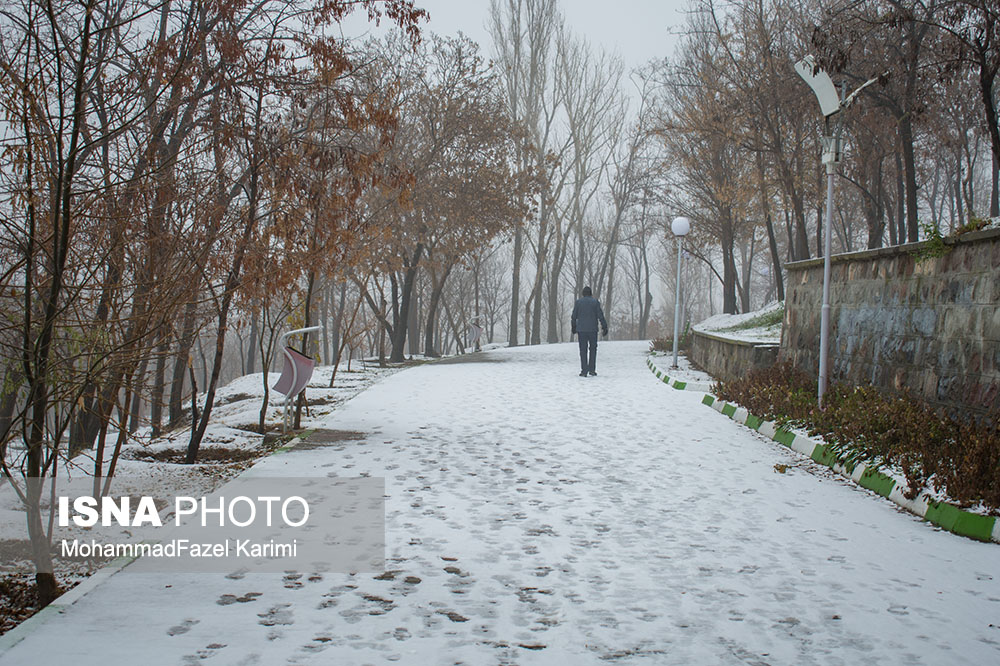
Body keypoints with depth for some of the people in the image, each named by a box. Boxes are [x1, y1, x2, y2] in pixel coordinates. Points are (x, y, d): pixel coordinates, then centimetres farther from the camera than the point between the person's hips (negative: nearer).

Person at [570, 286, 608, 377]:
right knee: (593, 349, 12)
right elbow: (600, 316, -3)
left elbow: (574, 316, 5)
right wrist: (604, 328, 2)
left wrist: (573, 328, 16)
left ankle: (584, 371, -2)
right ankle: (592, 370, 8)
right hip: (593, 329, 0)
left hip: (581, 329, 0)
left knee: (583, 350, 3)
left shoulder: (578, 302, 2)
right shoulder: (595, 302, 0)